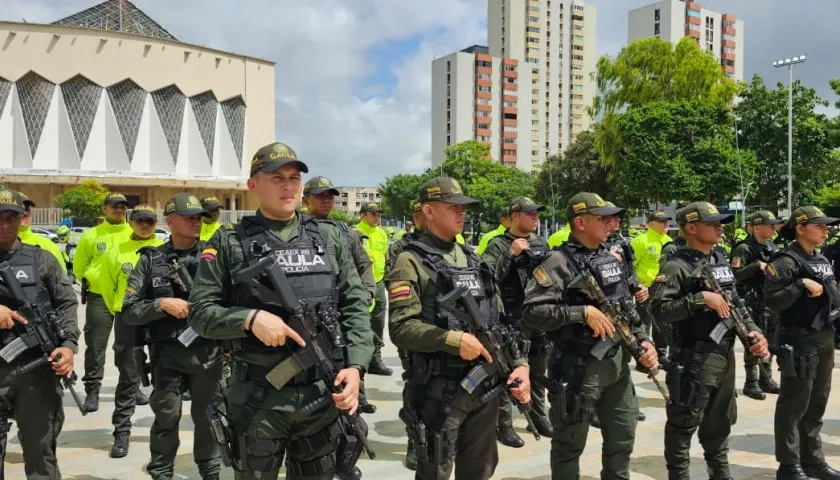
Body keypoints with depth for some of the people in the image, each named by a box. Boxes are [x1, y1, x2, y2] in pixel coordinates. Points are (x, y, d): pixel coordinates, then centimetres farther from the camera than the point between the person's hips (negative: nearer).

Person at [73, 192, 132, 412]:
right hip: (99, 298, -1)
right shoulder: (91, 235, 0)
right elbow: (79, 266, 8)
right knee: (96, 345, 0)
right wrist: (91, 284, 8)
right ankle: (92, 390, 8)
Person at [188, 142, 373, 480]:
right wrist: (250, 317, -19)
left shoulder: (329, 238, 7)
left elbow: (355, 307, 4)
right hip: (257, 397, -2)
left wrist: (355, 366, -8)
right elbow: (200, 312, -2)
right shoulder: (229, 242, 0)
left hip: (324, 394, 2)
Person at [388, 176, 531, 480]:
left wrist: (519, 363, 3)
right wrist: (453, 340, -25)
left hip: (486, 385, 7)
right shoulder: (411, 262, -9)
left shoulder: (474, 259, 13)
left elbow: (499, 320, 13)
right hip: (439, 391, -6)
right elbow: (400, 328, -18)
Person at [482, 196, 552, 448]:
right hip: (511, 321, -6)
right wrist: (510, 254, -25)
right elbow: (488, 278, -21)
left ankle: (538, 417, 32)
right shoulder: (498, 245, -8)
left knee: (538, 372, 17)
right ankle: (504, 425, 11)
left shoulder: (542, 243, 10)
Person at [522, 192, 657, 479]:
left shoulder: (611, 259, 11)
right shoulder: (559, 262, -14)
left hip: (618, 362, 8)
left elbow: (627, 307, 19)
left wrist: (643, 340, 5)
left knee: (622, 438, 19)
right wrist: (582, 312, -24)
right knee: (570, 445, 7)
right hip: (579, 367, -7)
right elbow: (532, 313, -22)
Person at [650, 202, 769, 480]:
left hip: (725, 355, 8)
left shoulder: (722, 263, 11)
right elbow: (659, 311, -23)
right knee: (684, 424, 1)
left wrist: (753, 330, 5)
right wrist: (700, 298, -26)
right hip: (694, 360, -8)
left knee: (720, 421, 21)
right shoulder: (677, 267, -14)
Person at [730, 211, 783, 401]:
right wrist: (757, 265, -25)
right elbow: (734, 274, -21)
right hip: (754, 302, -8)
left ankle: (766, 379, 25)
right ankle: (751, 383, 6)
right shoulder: (744, 248, -12)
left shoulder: (772, 247, 11)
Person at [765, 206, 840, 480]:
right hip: (799, 341, -8)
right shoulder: (786, 261, -12)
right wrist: (802, 285, -25)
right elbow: (772, 301, -20)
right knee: (794, 405, -1)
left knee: (817, 404, 15)